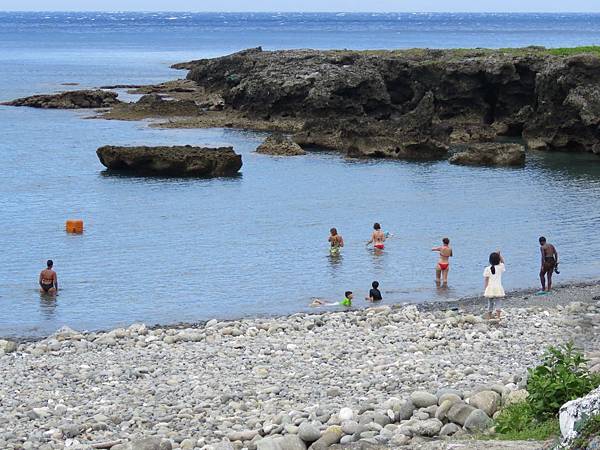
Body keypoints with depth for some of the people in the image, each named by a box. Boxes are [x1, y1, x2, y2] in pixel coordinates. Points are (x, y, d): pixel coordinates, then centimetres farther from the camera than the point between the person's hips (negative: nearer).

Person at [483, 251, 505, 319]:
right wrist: (499, 255, 13)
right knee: (497, 302, 4)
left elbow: (486, 280, -6)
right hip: (498, 288, 0)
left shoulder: (487, 269, -7)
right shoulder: (500, 267, -3)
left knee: (490, 302, 10)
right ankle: (498, 316, -4)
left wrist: (486, 288, 2)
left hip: (490, 288, 0)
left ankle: (489, 316, 15)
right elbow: (502, 261, 20)